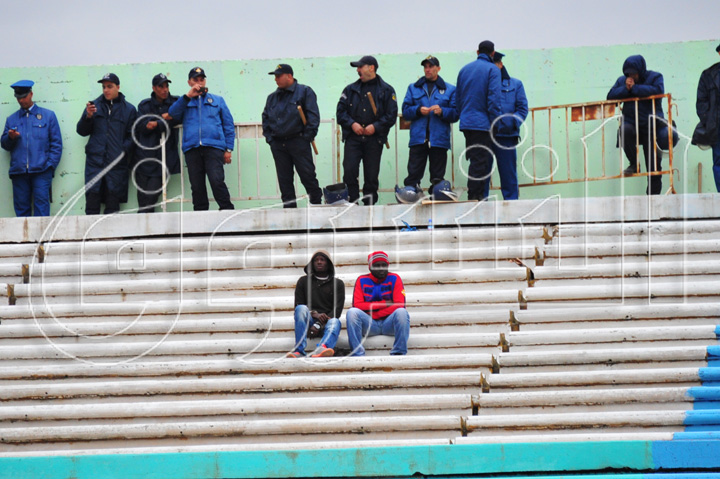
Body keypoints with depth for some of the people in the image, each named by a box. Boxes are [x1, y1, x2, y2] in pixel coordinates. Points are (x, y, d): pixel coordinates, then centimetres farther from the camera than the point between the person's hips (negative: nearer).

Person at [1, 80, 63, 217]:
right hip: (18, 172, 3)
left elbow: (56, 143, 7)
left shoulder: (48, 116, 11)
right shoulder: (12, 119, 19)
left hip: (41, 171, -3)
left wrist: (50, 164, -4)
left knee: (41, 205, -12)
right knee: (21, 207, 0)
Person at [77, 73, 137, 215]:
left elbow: (132, 135, 4)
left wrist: (124, 150, -12)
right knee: (92, 197, -4)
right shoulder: (94, 105, 14)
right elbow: (81, 131, 12)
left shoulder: (129, 109, 9)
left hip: (117, 162, -1)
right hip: (95, 160, 1)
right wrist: (88, 117, -5)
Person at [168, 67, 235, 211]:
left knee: (217, 181, -18)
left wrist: (228, 149, 6)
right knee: (197, 186, 0)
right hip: (192, 149, 2)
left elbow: (228, 125, 16)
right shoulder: (185, 103, 21)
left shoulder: (217, 100, 20)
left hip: (213, 146, -2)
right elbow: (173, 114, 0)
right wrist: (188, 96, -7)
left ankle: (227, 210, -13)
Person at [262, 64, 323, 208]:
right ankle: (289, 207, 9)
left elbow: (313, 115, -5)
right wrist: (269, 137, 9)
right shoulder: (272, 97, 18)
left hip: (298, 142, -5)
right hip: (278, 144, 5)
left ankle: (317, 203, 2)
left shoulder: (304, 92, 1)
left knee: (307, 175, -6)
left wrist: (308, 135, -11)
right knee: (284, 179, 5)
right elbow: (265, 119, 21)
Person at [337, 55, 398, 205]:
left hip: (374, 139, -1)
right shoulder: (350, 89, 14)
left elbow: (391, 115, 1)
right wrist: (352, 124, -7)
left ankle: (369, 206, 9)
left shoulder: (386, 90, 6)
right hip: (353, 138, 1)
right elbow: (341, 111, 10)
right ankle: (352, 203, -5)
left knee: (372, 176, 1)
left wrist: (375, 126, -11)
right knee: (349, 171, -12)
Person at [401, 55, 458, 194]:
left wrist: (442, 111, -13)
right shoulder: (413, 88, 17)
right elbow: (405, 111, 9)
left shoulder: (449, 89, 12)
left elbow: (455, 114, 5)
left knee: (437, 178, 1)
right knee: (413, 175, -8)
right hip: (418, 138, 0)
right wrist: (418, 110, -9)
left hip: (439, 139, 0)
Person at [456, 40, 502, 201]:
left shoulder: (464, 69, 14)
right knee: (480, 162, -5)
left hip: (466, 123, 6)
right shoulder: (492, 70, -5)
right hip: (482, 124, -6)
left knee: (475, 161, 12)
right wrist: (496, 125, -9)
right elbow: (493, 99, -13)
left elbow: (458, 97, 17)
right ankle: (475, 196, -7)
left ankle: (473, 196, 12)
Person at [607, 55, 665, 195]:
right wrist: (626, 88, -14)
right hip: (631, 123, 1)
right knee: (625, 130, -37)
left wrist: (634, 88, -14)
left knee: (654, 165, -2)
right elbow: (610, 96, 1)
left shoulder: (655, 77, 2)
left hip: (651, 125, -1)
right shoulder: (622, 80, 12)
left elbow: (657, 91, -18)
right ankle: (634, 164, -19)